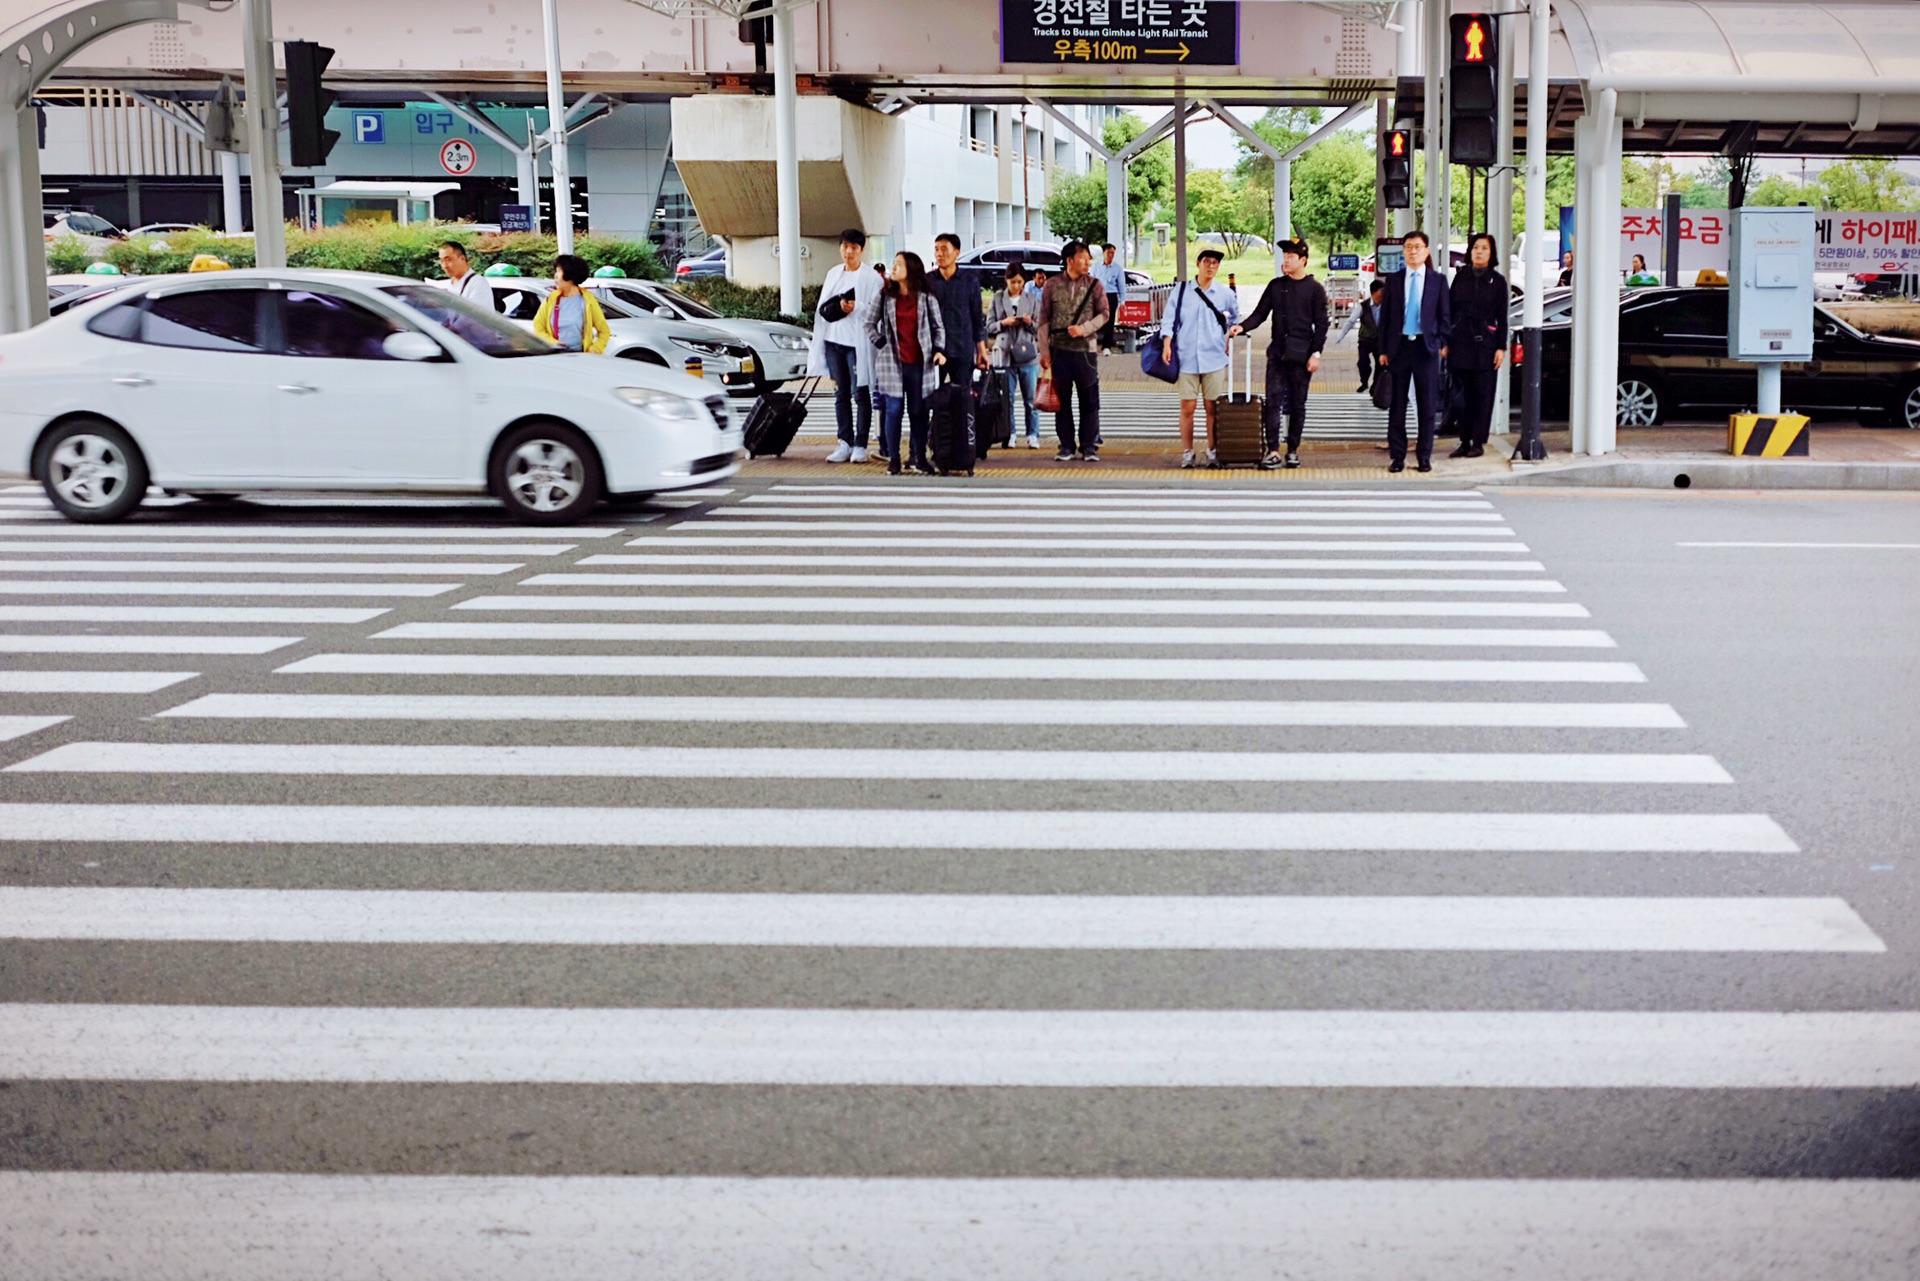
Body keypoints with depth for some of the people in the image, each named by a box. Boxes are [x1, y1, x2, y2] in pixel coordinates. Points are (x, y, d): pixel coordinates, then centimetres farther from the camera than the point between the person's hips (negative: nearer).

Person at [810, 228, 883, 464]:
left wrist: (855, 308, -22)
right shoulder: (833, 274, 14)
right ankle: (845, 443, 12)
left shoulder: (871, 278, -4)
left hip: (858, 341, -6)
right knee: (841, 394, 8)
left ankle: (860, 445, 1)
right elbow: (824, 307, 17)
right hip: (834, 339, 6)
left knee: (860, 394, -3)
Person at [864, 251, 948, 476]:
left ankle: (920, 458, 11)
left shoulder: (926, 297, 3)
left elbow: (938, 326, 7)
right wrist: (880, 342, 2)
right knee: (894, 410, -1)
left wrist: (939, 350, -5)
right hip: (891, 361, 0)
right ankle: (893, 459, 5)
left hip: (919, 362, 0)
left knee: (919, 411, 4)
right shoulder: (884, 295, 4)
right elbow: (868, 320, 11)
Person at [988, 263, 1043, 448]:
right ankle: (1009, 434, 10)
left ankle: (1033, 435, 4)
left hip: (1028, 355, 0)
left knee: (1030, 398, -1)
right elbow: (989, 326, 6)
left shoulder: (1033, 299, 7)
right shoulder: (998, 299, 7)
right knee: (1006, 398, 2)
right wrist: (1003, 323, -12)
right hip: (1005, 354, 0)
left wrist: (1031, 322, -14)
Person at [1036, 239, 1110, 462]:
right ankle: (1066, 447, 12)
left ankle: (1089, 447, 6)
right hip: (1059, 350, 0)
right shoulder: (1052, 285, 4)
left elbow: (1104, 313, 0)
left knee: (1089, 401, -1)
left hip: (1085, 349, 0)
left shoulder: (1094, 285, 4)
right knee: (1062, 401, 5)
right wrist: (1044, 350, -1)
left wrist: (1084, 329, -14)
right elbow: (1044, 320, 4)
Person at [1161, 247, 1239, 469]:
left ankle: (1212, 451, 12)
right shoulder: (1181, 290, 3)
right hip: (1186, 358, -1)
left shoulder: (1225, 293, 6)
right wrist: (1167, 344, -11)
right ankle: (1187, 452, 7)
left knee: (1212, 407, 3)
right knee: (1187, 407, -1)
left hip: (1214, 358, 1)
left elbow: (1235, 319, 22)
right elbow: (1170, 318, 0)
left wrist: (1230, 341, 14)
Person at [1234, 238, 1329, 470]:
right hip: (1277, 353, 3)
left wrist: (1316, 353, -8)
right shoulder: (1275, 285, 11)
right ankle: (1273, 451, -7)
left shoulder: (1315, 289, 1)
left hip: (1301, 355, -3)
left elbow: (1321, 324, -1)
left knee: (1297, 404, 4)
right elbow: (1260, 313, 9)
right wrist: (1242, 327, -8)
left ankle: (1293, 450, 12)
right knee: (1273, 401, -6)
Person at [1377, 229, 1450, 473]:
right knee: (1397, 405, 2)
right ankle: (1398, 456, 7)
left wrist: (1441, 343, -4)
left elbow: (1445, 315, 7)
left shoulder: (1438, 280, 6)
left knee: (1426, 405, 2)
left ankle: (1424, 457, 9)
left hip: (1426, 347, -1)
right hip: (1399, 346, 1)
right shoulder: (1393, 279, 8)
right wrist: (1383, 350, 2)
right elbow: (1385, 316, 7)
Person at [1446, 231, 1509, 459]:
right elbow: (1450, 310, 10)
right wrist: (1446, 342, 4)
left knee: (1483, 395, -1)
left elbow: (1502, 318, 2)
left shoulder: (1497, 281, 3)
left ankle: (1478, 443, 4)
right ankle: (1465, 442, 10)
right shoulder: (1460, 277, 9)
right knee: (1462, 395, 3)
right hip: (1460, 343, 2)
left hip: (1485, 344, -2)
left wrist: (1501, 347, -5)